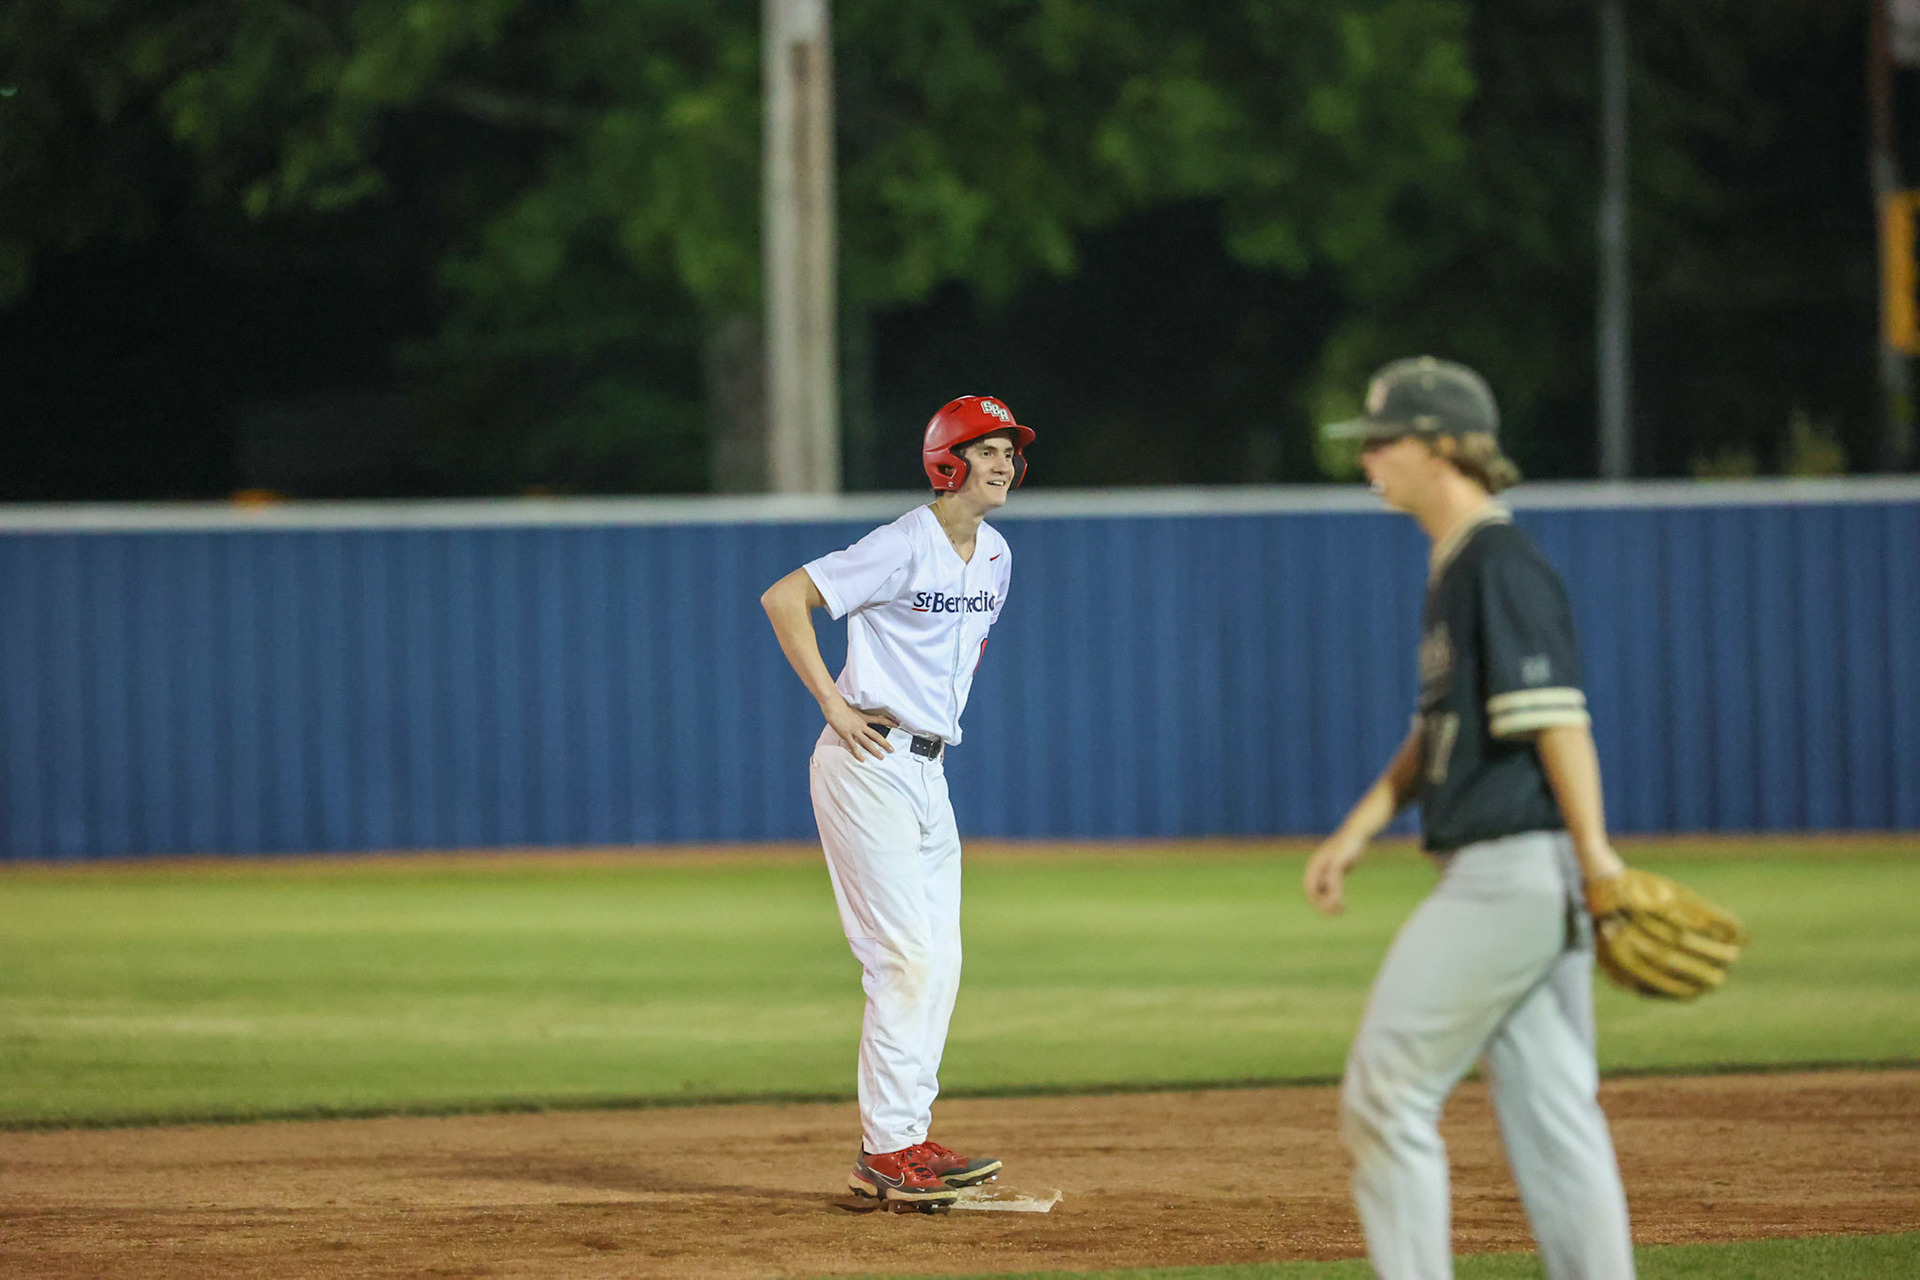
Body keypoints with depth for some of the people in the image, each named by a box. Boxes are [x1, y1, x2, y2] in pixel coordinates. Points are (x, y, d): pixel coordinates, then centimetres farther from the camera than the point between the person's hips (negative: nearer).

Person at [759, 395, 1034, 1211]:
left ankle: (905, 1141, 14)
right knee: (905, 958, -12)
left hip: (929, 770, 9)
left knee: (940, 962, 8)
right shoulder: (905, 547, -15)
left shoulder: (995, 556, 10)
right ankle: (885, 1152, -8)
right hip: (869, 766, -9)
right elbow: (783, 599, -17)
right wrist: (834, 705, -18)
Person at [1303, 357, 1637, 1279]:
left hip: (1511, 870, -10)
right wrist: (1359, 829, 16)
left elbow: (1557, 717, -20)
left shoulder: (1502, 565, -13)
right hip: (1510, 883, 10)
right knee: (1548, 1114, 9)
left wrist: (1595, 857, -25)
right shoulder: (1454, 568, 18)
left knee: (1386, 1090, -7)